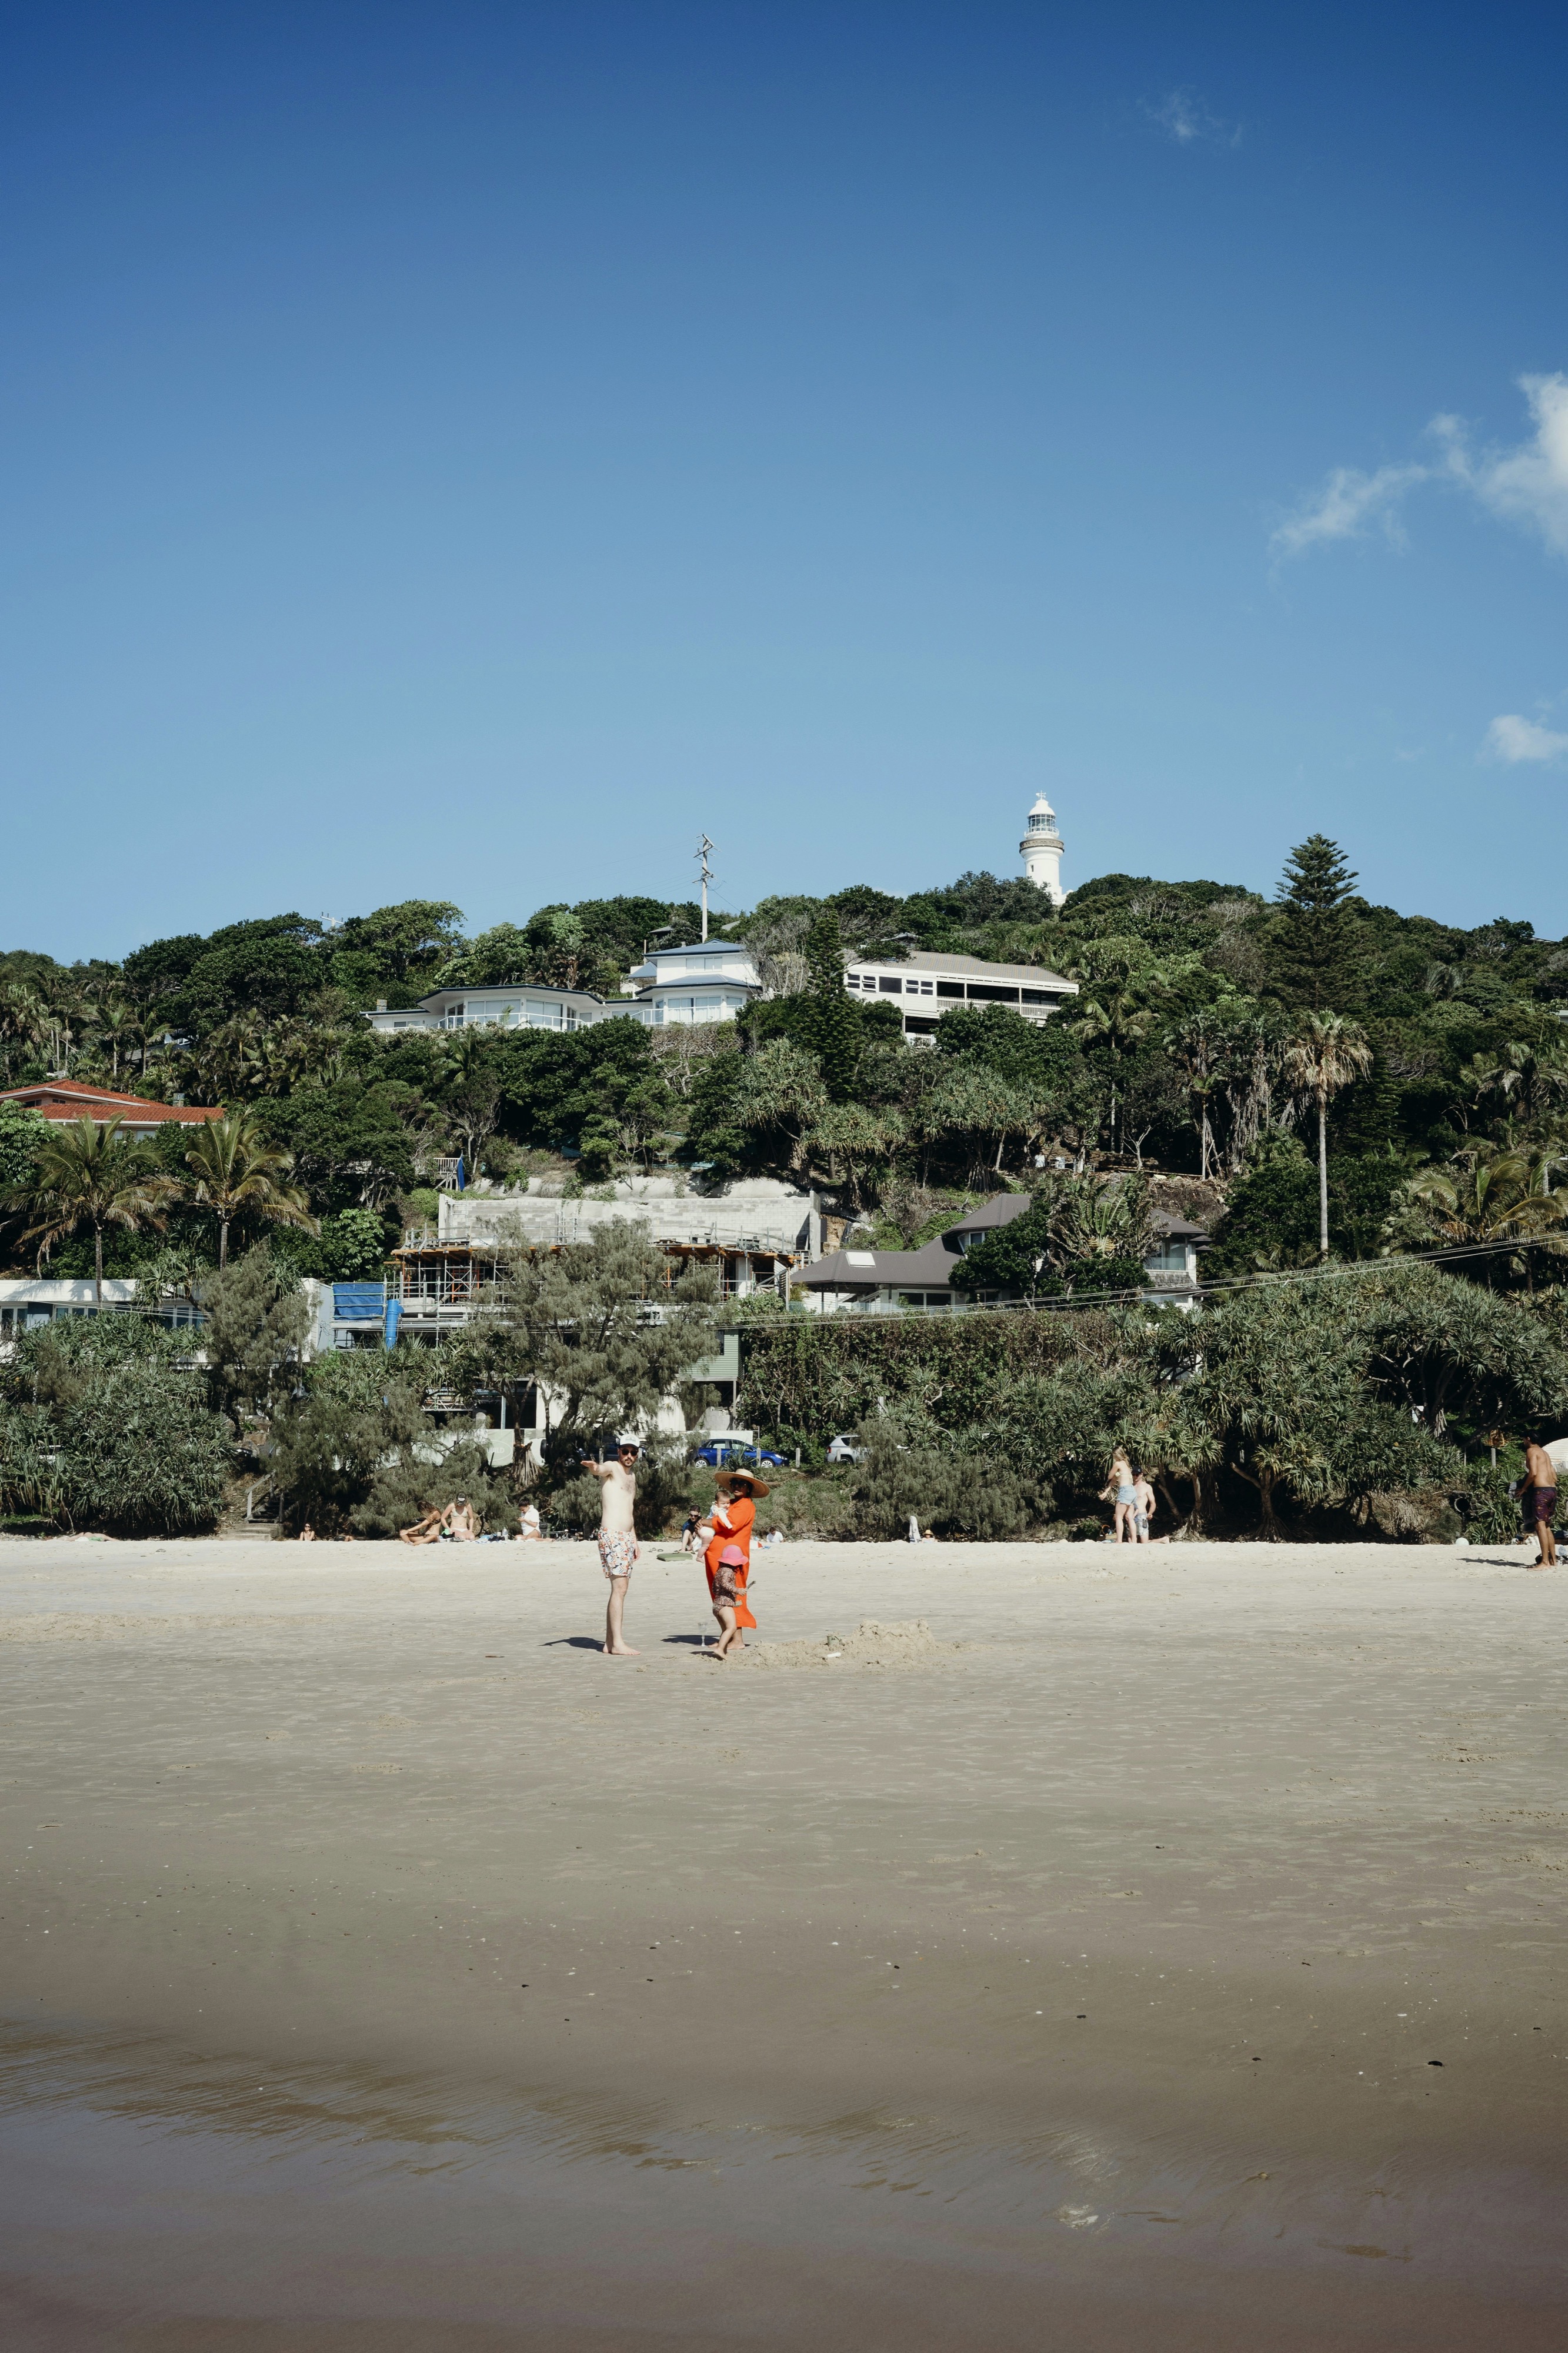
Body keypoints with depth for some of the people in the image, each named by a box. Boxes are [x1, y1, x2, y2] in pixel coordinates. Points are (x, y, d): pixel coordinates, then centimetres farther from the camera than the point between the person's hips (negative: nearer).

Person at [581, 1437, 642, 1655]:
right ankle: (617, 1643, -16)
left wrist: (635, 1540, 26)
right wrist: (593, 1467, -55)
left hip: (627, 1537, 9)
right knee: (620, 1588, -14)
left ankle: (610, 1643, 12)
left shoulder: (631, 1475, 20)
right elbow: (601, 1470, -31)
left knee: (618, 1590, 9)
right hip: (612, 1535, -9)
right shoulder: (612, 1468, -5)